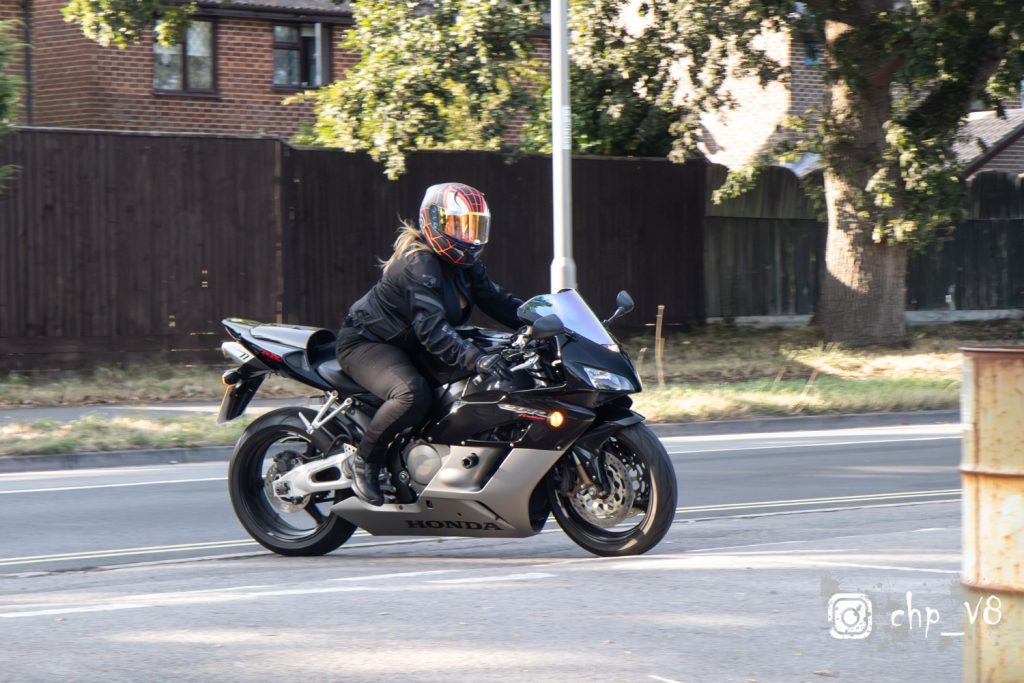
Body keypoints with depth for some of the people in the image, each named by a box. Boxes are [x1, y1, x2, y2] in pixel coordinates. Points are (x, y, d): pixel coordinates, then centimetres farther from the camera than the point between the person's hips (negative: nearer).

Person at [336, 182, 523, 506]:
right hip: (365, 342, -10)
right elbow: (432, 329, -36)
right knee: (413, 394, -36)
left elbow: (498, 302, 4)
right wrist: (474, 358, -46)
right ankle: (362, 462, -19)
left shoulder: (466, 266, 4)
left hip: (407, 346, 10)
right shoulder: (419, 265, -26)